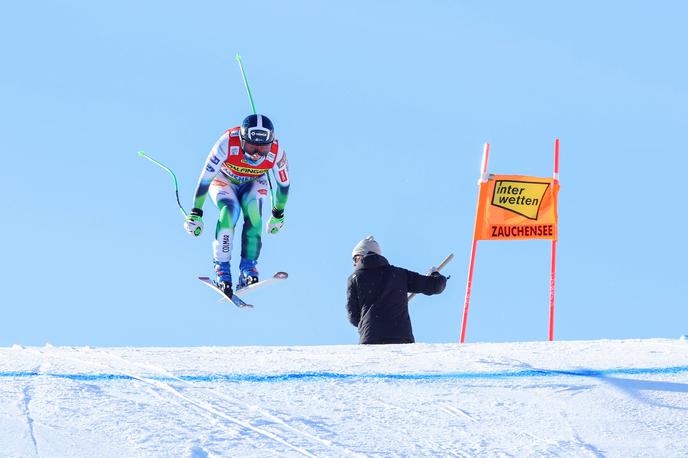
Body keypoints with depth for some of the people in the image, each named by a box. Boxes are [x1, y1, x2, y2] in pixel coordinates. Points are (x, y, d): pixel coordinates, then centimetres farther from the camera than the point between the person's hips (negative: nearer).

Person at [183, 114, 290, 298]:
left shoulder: (276, 152, -31)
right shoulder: (227, 143, -39)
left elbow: (283, 183, -11)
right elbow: (205, 178, -27)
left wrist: (278, 215, 1)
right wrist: (195, 213, -23)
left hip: (254, 183, 2)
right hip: (224, 180, -2)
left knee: (253, 216, -27)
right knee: (229, 211, -30)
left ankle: (248, 269, -18)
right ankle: (222, 269, -23)